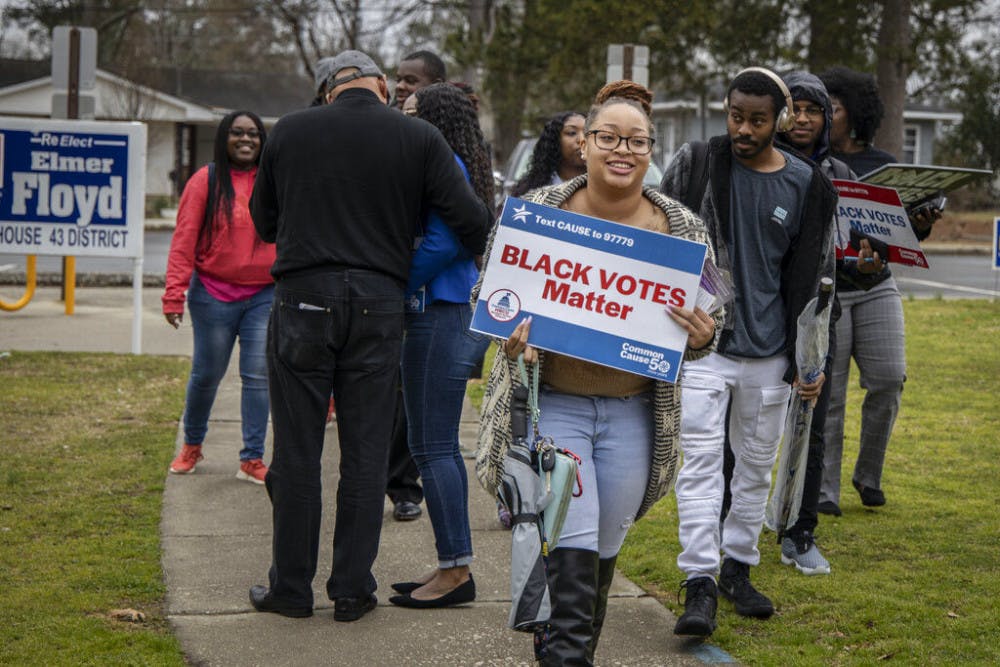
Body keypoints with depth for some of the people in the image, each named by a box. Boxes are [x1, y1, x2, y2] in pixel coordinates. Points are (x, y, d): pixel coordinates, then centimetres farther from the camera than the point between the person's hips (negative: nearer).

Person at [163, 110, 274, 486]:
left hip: (265, 296, 2)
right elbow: (184, 240, -6)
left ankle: (252, 460, 7)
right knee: (206, 374, 7)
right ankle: (192, 447, 29)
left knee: (259, 376, -1)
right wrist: (174, 294, -12)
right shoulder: (207, 180, -3)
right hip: (214, 294, -2)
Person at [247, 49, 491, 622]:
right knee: (366, 454, 7)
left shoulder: (290, 131, 5)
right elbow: (471, 220, -4)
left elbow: (264, 223, 16)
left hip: (303, 298, 0)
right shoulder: (419, 139, 1)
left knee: (297, 451, 6)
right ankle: (353, 590, 11)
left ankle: (292, 587, 11)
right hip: (378, 305, 0)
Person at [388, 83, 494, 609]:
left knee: (432, 447, -7)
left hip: (441, 316, -10)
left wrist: (394, 291, -9)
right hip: (462, 314, 10)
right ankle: (453, 568, 17)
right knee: (439, 446, 13)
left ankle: (455, 570, -4)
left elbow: (442, 243, -19)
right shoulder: (459, 168, 17)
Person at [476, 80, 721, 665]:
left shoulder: (684, 230, 0)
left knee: (604, 551, 15)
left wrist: (702, 337, -17)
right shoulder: (540, 211, -5)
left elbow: (705, 327, 7)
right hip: (552, 404, -3)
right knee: (571, 551, -14)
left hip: (634, 413, 3)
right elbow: (487, 291, 2)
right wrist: (513, 327, -20)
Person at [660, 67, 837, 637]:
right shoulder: (697, 163, -3)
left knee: (758, 463, 12)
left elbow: (816, 278, 7)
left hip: (769, 350, 2)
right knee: (700, 459, -9)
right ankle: (700, 584, -9)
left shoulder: (809, 187, 1)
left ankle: (739, 566, 27)